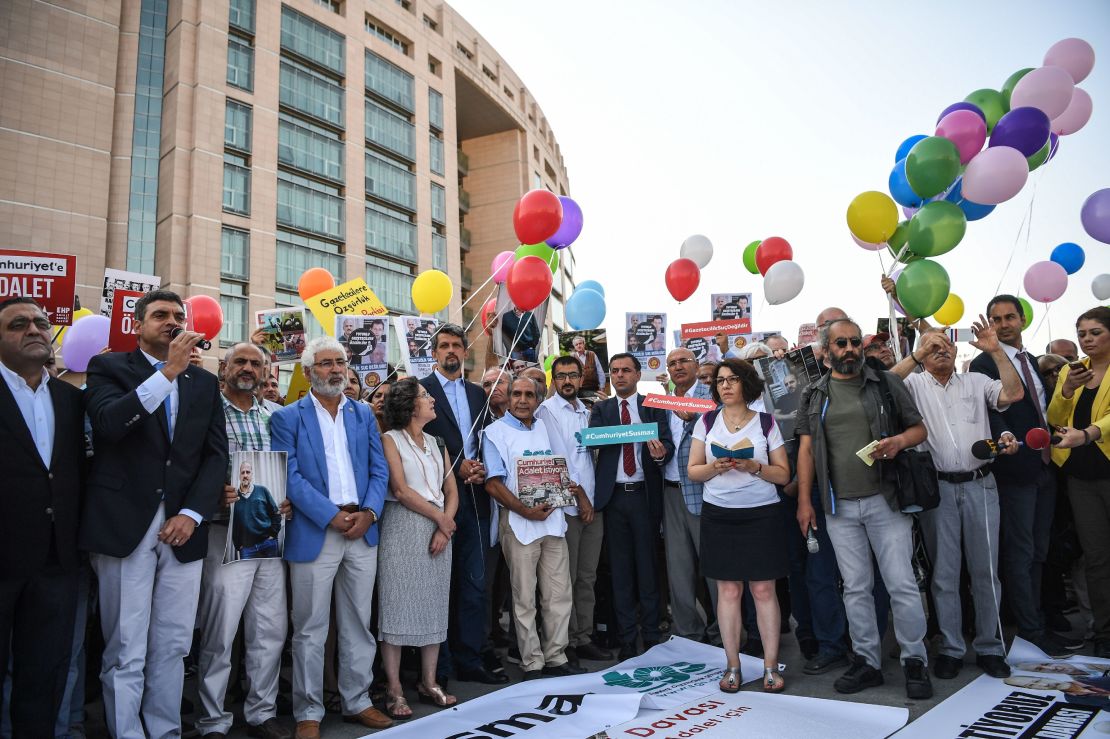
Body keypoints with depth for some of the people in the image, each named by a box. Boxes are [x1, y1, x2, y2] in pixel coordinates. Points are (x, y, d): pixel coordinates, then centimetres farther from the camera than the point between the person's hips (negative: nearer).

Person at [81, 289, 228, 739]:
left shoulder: (205, 382, 14)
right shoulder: (109, 367, 4)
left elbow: (216, 454, 8)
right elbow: (108, 423, -15)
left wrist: (192, 514, -4)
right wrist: (167, 373, -21)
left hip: (183, 528, 3)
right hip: (124, 526, -3)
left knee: (173, 648, 8)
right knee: (126, 652, 2)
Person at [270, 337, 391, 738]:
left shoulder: (363, 414, 12)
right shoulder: (287, 417, -1)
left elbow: (379, 470, 8)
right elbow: (290, 477, -9)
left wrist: (368, 512, -8)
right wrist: (333, 517, -16)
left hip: (363, 531, 4)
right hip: (314, 533, -4)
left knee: (358, 624, 12)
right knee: (310, 629, 5)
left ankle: (357, 702, 26)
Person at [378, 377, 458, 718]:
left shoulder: (436, 443, 15)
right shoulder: (390, 440, -2)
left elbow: (451, 490, 10)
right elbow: (400, 490, -11)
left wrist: (445, 527, -6)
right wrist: (439, 517, -8)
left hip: (439, 530, 6)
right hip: (403, 529, -5)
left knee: (435, 606, 8)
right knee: (398, 605, -2)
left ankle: (429, 683, 18)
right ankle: (394, 690, 6)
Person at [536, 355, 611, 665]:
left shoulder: (586, 411, 15)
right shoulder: (547, 411, -5)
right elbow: (557, 459, -11)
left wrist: (594, 499, 6)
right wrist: (580, 496, -9)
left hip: (592, 504, 6)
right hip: (565, 506, -6)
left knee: (587, 577, 12)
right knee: (565, 579, 0)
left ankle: (584, 638, 22)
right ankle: (566, 643, 12)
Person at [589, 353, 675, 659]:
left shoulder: (653, 406, 5)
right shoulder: (601, 409, 10)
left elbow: (668, 444, -6)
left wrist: (661, 453, -28)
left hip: (644, 494, -1)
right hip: (614, 496, 2)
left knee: (647, 565, 6)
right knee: (620, 569, 7)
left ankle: (651, 635, 17)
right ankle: (626, 638, 17)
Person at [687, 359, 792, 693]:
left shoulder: (766, 422, 2)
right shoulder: (706, 422, 6)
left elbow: (783, 475, 1)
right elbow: (693, 471, 4)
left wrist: (754, 467, -17)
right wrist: (715, 468, -16)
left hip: (761, 514, -1)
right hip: (718, 515, 1)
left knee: (763, 590, 0)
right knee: (728, 590, 4)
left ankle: (771, 666, 11)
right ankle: (732, 666, 13)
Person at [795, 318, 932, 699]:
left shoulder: (887, 383, 4)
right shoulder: (814, 395, 8)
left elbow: (919, 428, 8)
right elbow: (806, 448, 6)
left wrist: (899, 440, -16)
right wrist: (804, 499, 0)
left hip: (885, 500, -2)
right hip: (839, 507, 2)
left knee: (902, 584, 0)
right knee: (855, 588, 10)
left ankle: (914, 661, 17)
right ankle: (866, 661, 22)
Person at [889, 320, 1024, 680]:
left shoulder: (976, 381, 12)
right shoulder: (915, 384, 5)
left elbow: (1014, 394, -3)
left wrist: (996, 351, -7)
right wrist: (916, 354, -16)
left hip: (980, 485, 2)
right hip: (937, 488, -1)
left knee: (986, 569, 8)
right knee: (944, 572, 6)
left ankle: (989, 647, 21)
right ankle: (950, 648, 17)